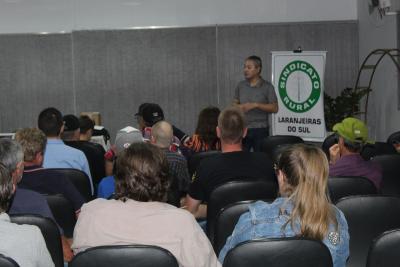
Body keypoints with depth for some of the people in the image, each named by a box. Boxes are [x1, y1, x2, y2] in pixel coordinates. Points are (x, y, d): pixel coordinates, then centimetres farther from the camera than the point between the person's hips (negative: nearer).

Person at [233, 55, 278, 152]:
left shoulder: (267, 87, -3)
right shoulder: (241, 85, 8)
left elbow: (274, 108, -7)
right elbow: (235, 104, 15)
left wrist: (255, 105, -17)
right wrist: (240, 107, -8)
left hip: (260, 130, -3)